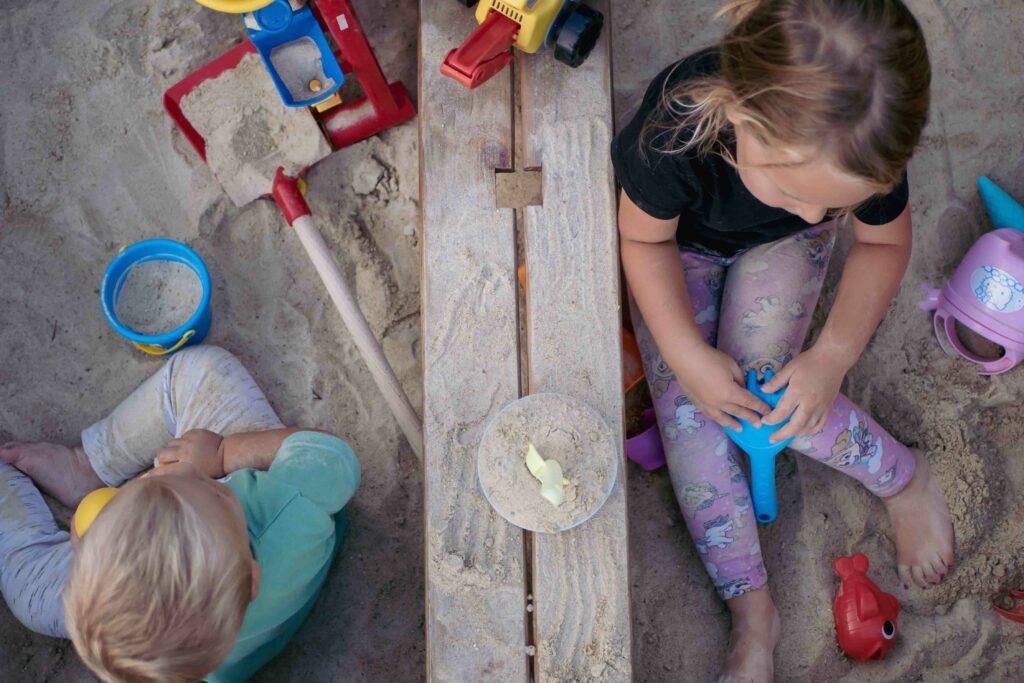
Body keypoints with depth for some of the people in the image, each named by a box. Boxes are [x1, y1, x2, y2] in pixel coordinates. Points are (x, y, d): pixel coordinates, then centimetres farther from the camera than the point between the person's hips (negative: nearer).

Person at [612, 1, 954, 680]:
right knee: (687, 405, -13)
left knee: (759, 380, -20)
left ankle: (908, 480, 4)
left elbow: (885, 243, -12)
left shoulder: (867, 146, -34)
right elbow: (645, 240, -21)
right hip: (682, 245, 0)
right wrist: (687, 355, -27)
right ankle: (753, 613, -5)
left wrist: (832, 357, -23)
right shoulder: (673, 132, -42)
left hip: (782, 246, 1)